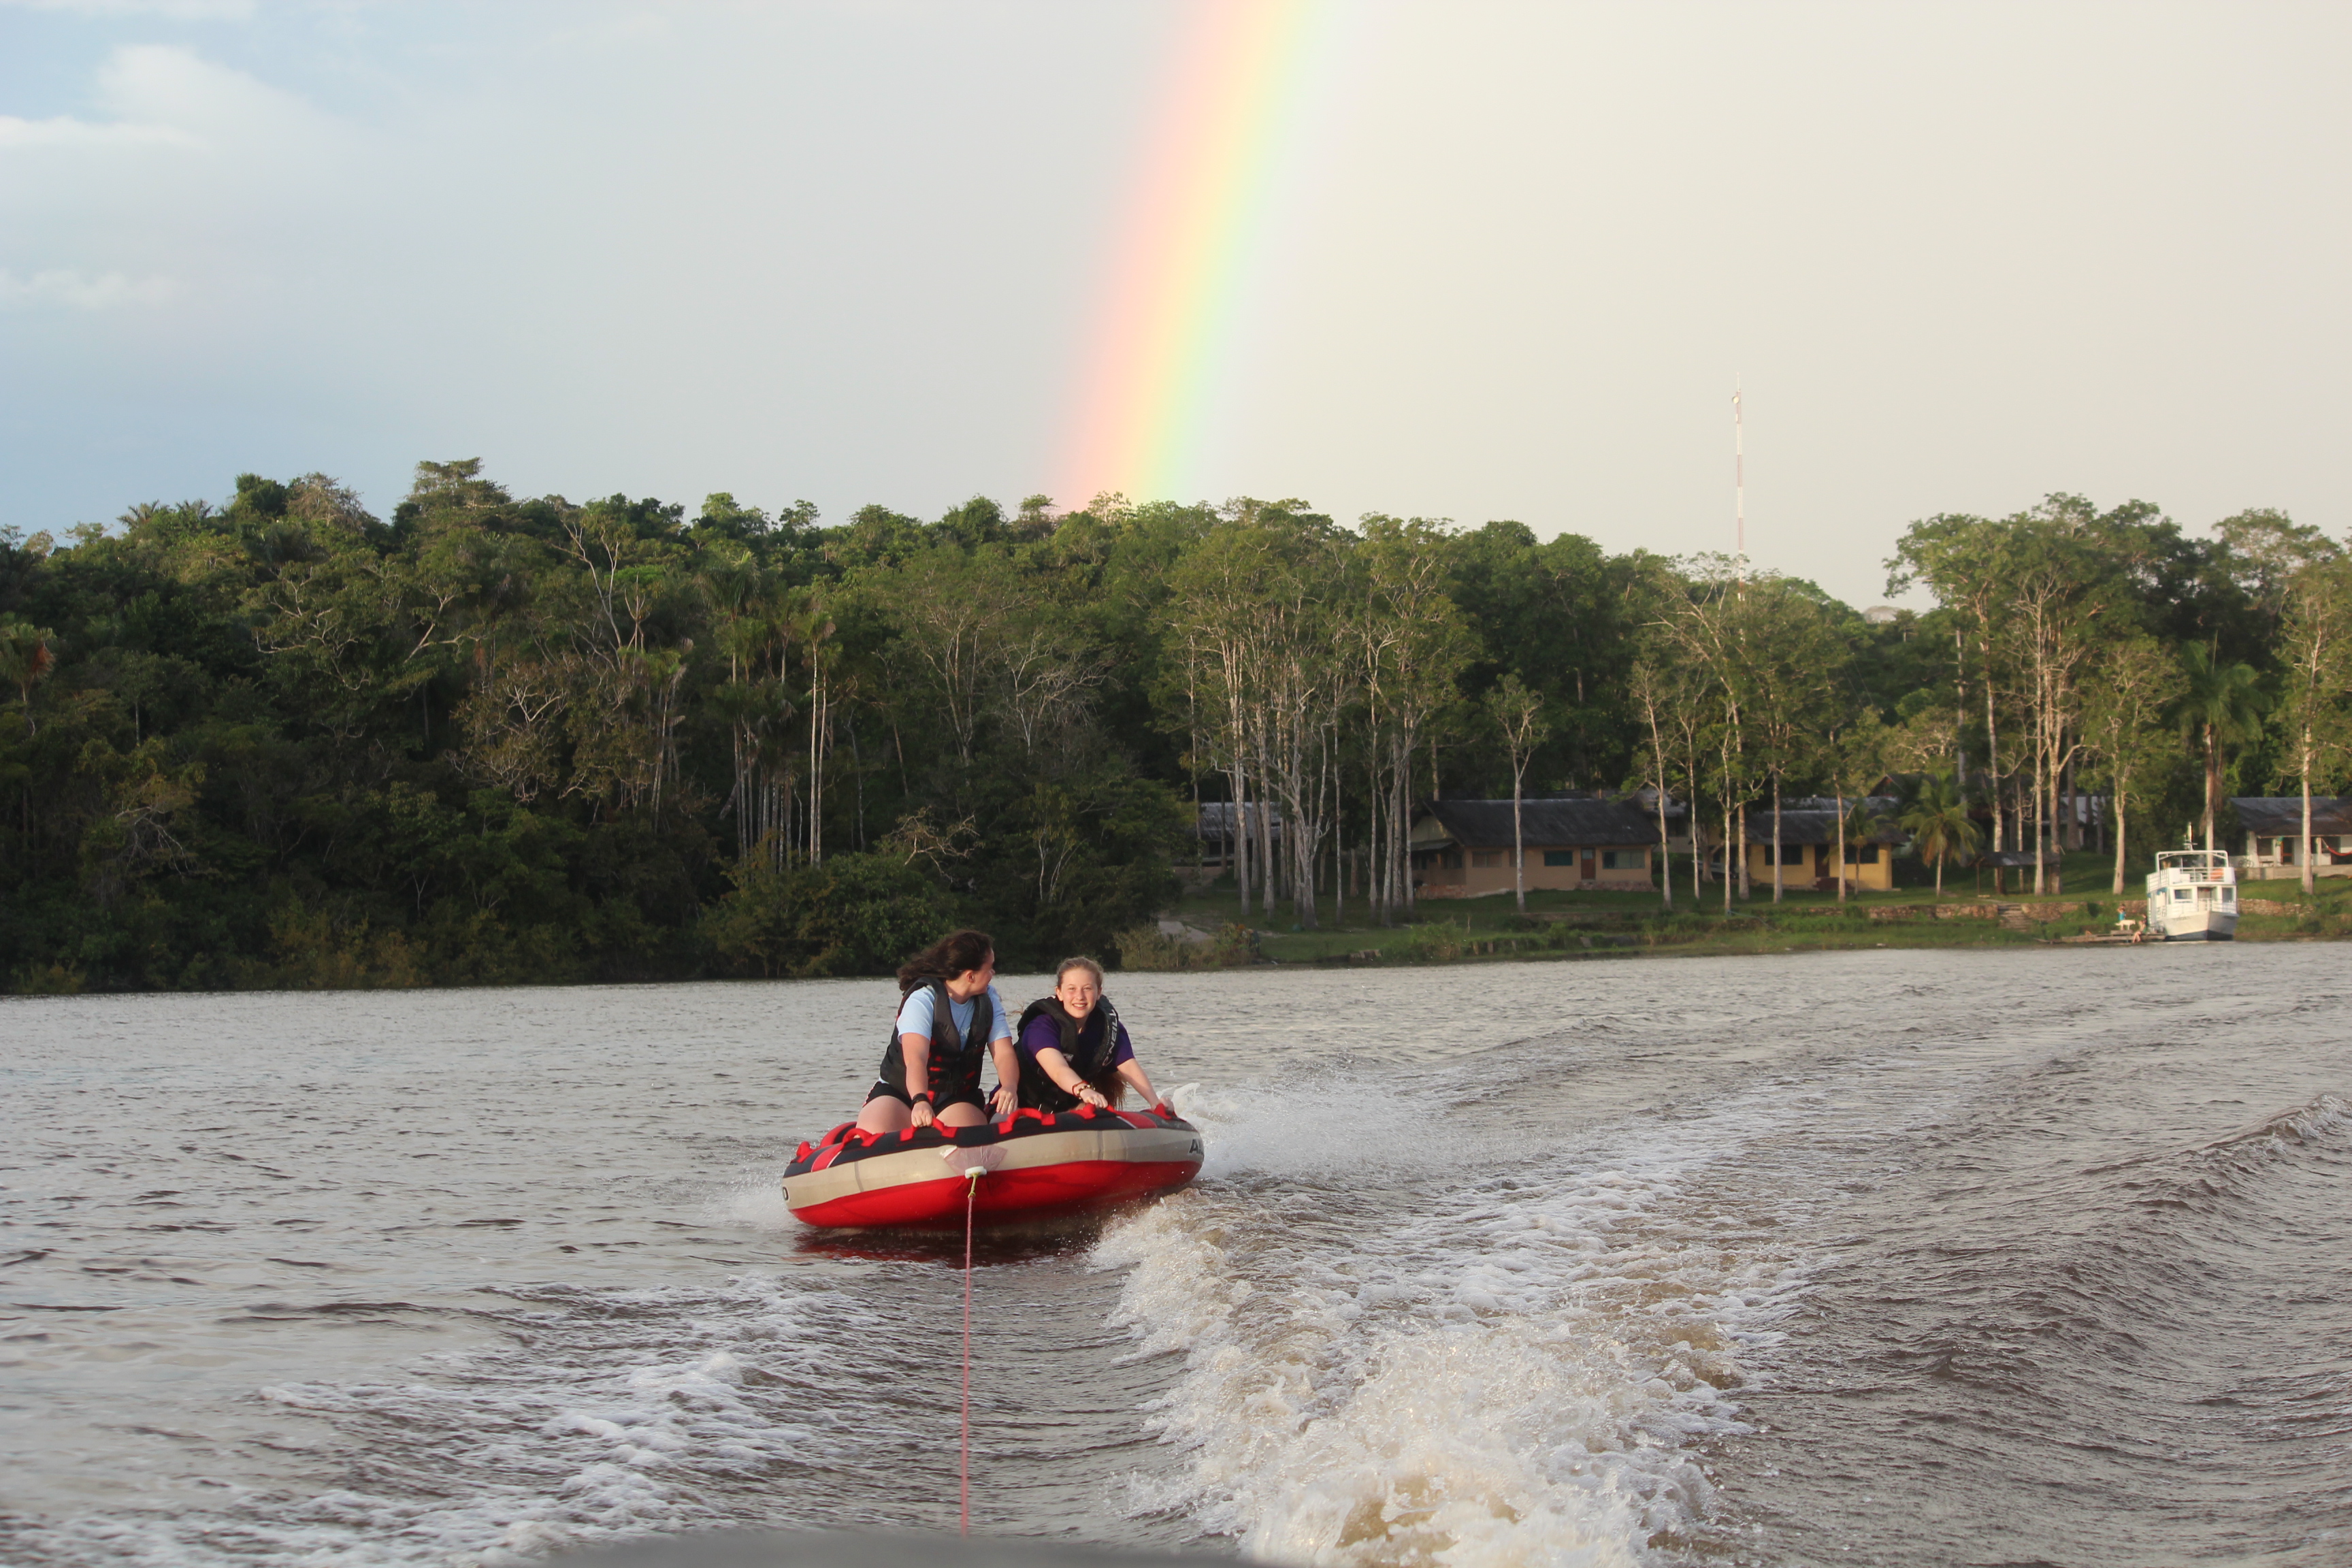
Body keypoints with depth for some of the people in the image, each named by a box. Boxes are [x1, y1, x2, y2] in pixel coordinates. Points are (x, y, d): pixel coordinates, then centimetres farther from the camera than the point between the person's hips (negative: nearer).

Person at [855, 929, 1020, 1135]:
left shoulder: (989, 1000, 2)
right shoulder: (923, 999, -17)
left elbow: (1004, 1054, -9)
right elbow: (915, 1058, -32)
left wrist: (1009, 1087, -33)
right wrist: (920, 1101, -52)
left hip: (957, 1099, 3)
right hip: (901, 1092, -3)